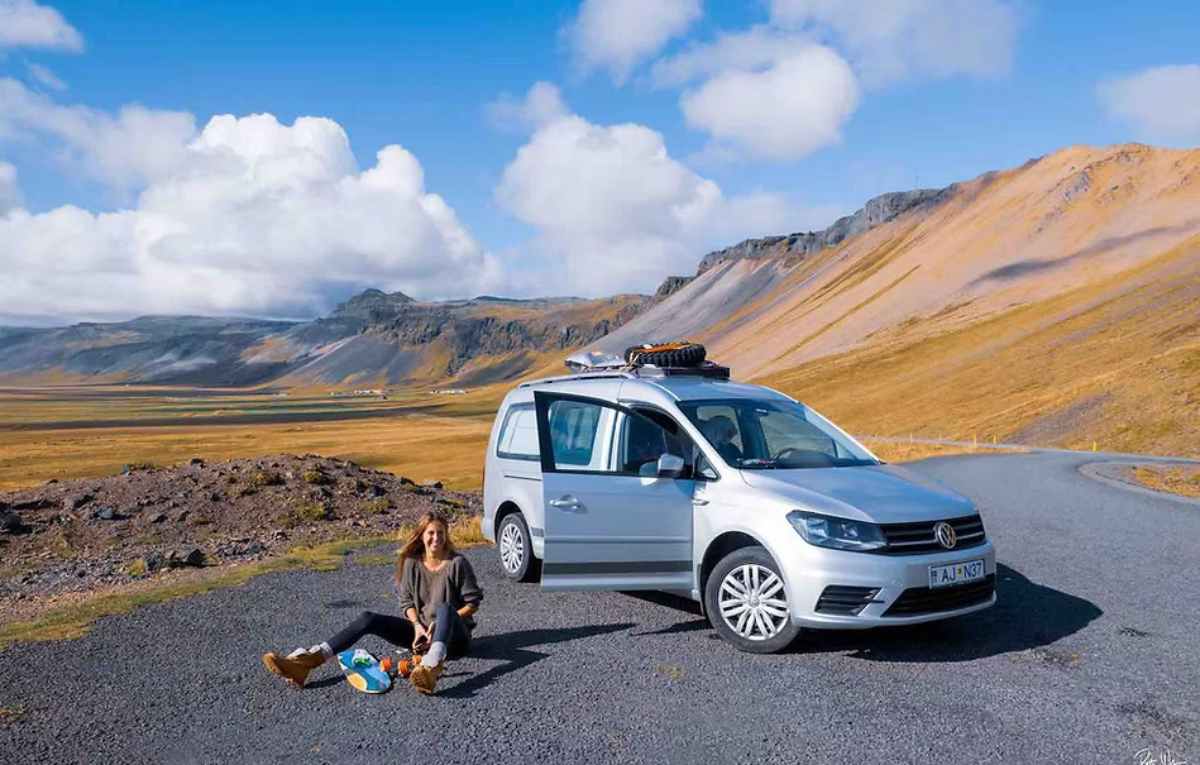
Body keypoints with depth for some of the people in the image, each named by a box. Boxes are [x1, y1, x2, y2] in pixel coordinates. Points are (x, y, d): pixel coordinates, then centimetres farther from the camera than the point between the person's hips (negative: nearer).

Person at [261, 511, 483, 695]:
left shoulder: (457, 563, -9)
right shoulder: (412, 563, 2)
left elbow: (473, 602, -7)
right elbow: (407, 601, 6)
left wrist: (440, 624, -16)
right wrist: (418, 626, -12)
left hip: (454, 636, -5)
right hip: (421, 630, 5)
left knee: (444, 608, -40)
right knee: (368, 619, -16)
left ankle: (431, 668, -69)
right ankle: (306, 661, -31)